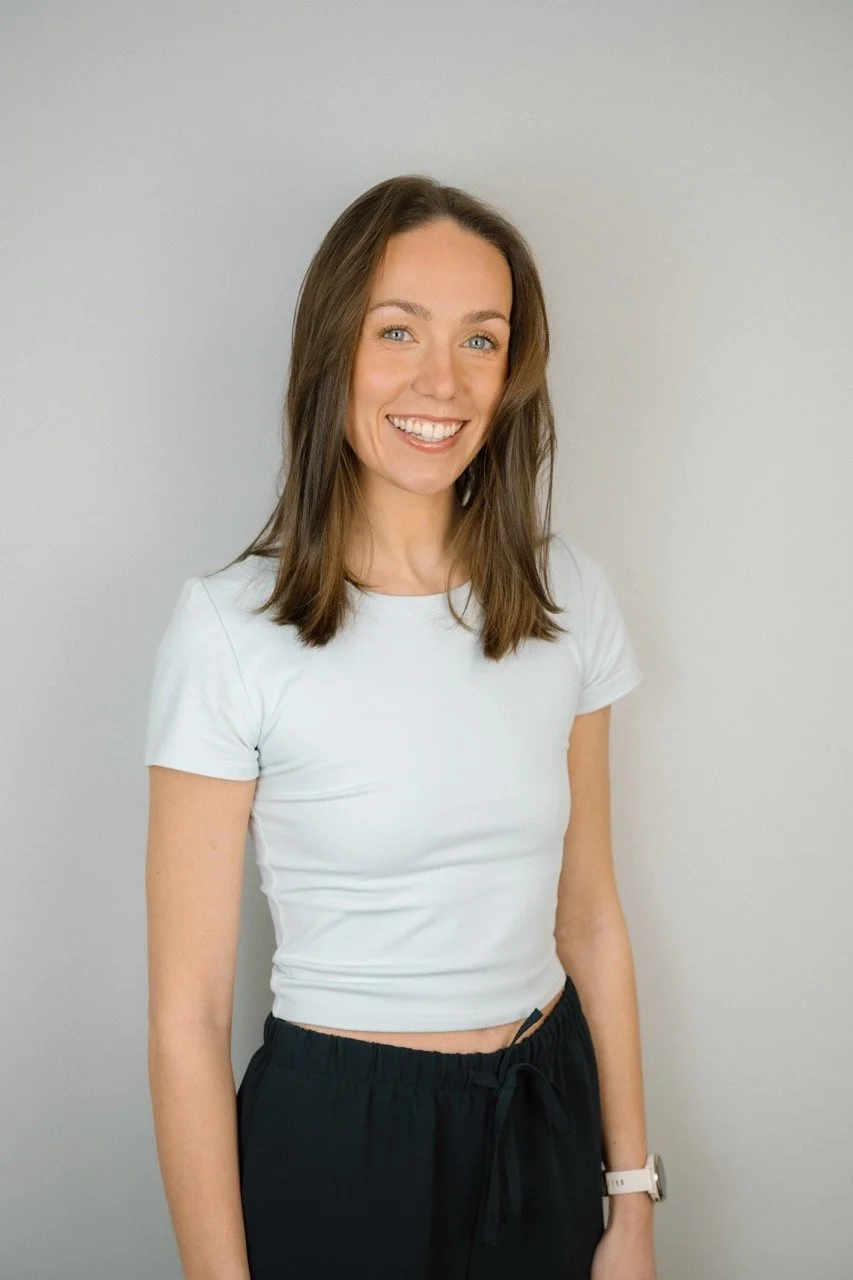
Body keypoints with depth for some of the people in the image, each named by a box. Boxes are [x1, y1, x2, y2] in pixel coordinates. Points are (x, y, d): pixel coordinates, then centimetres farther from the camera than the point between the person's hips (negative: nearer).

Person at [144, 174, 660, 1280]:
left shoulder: (568, 594, -2)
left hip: (549, 1116, 4)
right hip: (334, 1141, -4)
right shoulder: (230, 630, -16)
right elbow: (188, 1017, -13)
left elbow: (589, 918, 4)